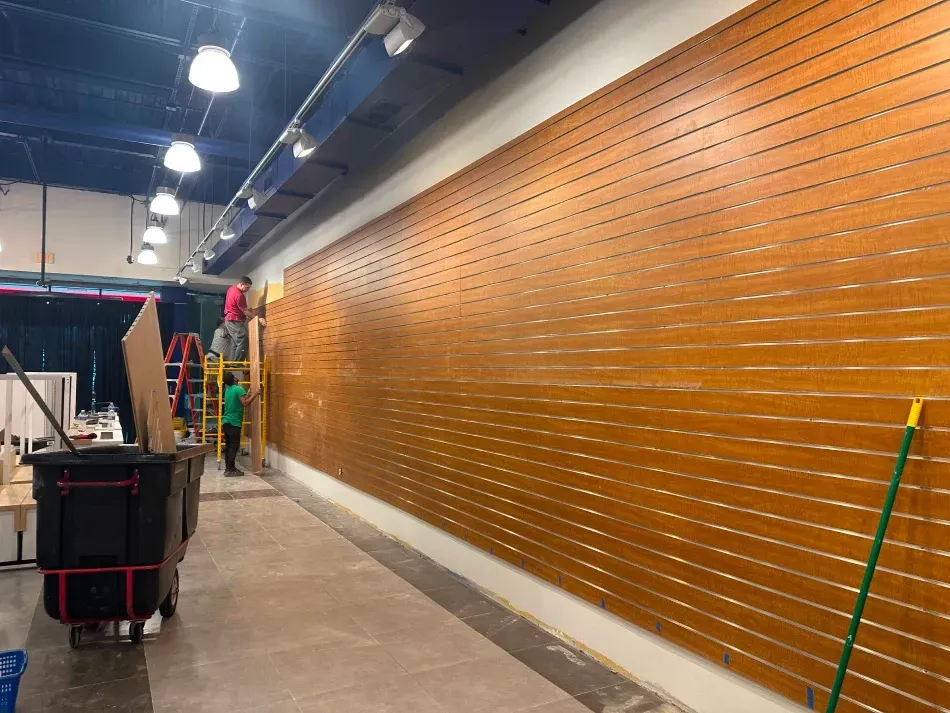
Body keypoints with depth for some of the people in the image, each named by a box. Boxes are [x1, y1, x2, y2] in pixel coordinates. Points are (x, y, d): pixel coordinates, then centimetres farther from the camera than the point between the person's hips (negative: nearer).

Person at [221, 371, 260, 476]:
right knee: (234, 446, -4)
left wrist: (249, 394, 28)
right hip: (234, 423, -9)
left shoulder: (228, 389, 14)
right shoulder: (238, 389, -13)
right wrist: (255, 395, -14)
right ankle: (231, 469, -4)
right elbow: (244, 403, -22)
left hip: (226, 421, 9)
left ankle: (228, 468, 15)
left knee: (228, 446, 11)